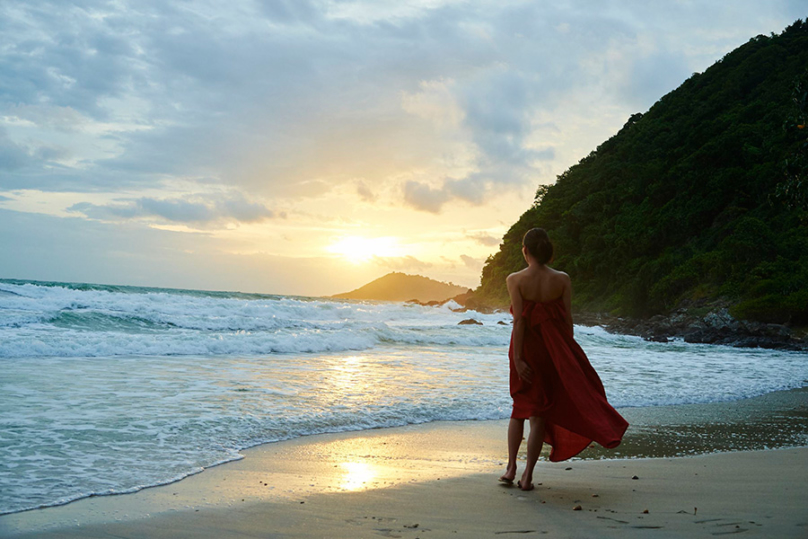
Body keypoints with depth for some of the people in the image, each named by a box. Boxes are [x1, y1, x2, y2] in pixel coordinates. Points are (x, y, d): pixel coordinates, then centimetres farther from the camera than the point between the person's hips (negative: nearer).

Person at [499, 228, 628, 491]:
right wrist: (569, 355, 5)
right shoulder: (562, 279, -4)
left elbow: (519, 321, -14)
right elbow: (567, 319, -4)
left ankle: (511, 467, 20)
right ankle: (527, 476, 9)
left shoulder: (515, 280, -9)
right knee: (539, 413, 8)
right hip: (552, 351, 1)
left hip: (525, 349, 0)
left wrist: (517, 359, -13)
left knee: (520, 407, 19)